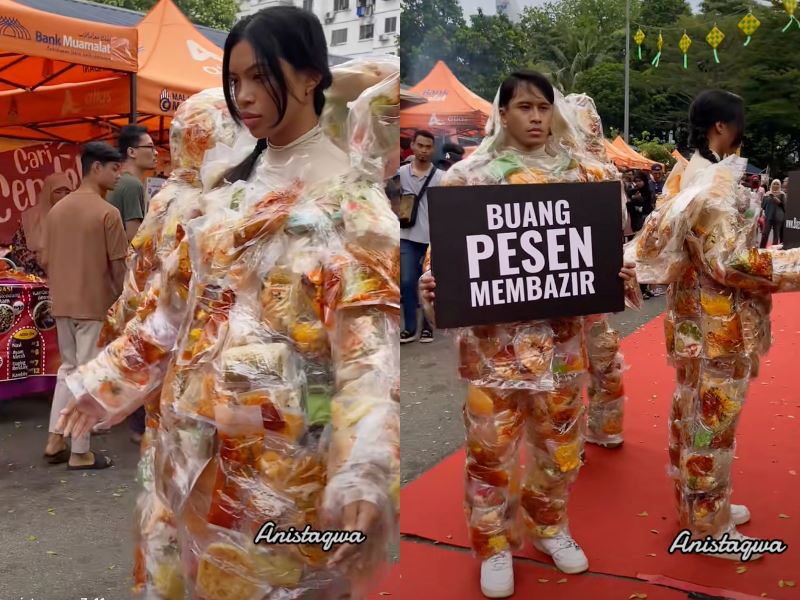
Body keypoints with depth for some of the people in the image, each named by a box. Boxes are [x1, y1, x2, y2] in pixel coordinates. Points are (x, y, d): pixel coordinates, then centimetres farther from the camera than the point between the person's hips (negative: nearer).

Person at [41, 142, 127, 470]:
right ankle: (80, 453, 7)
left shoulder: (56, 209, 7)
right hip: (95, 305, -7)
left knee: (68, 368, 20)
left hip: (62, 305, 7)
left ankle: (55, 440, 20)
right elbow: (118, 265, -12)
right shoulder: (107, 213, -13)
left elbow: (46, 262, 10)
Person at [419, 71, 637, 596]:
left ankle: (550, 527, 38)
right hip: (494, 336, -2)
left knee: (561, 439, 14)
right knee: (492, 442, 5)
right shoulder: (470, 175, -3)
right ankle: (495, 545, 25)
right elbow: (447, 253, -2)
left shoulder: (579, 172, 5)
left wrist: (620, 274, -9)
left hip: (563, 334, 3)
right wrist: (431, 286, -21)